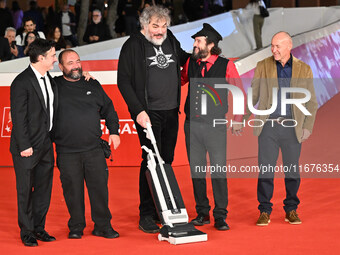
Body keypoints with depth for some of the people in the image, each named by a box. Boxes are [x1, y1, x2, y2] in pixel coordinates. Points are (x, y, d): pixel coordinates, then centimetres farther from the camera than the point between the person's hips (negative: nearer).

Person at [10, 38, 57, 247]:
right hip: (27, 147, -7)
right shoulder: (22, 82, -14)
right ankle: (27, 232, 14)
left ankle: (39, 228, 24)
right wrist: (24, 146, -17)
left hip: (46, 145, 7)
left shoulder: (50, 80, 10)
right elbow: (19, 117, -16)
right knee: (26, 191, 3)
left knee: (44, 189, 12)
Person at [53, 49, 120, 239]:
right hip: (67, 152, -2)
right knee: (73, 190, 3)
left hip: (94, 150, 2)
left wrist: (114, 131, 13)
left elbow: (108, 109, 21)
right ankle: (76, 227, 17)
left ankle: (103, 225, 11)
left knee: (99, 187, 1)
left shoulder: (93, 85, 13)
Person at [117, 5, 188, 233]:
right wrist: (138, 110, -16)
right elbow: (123, 81, -9)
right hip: (148, 112, -6)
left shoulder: (171, 41, 10)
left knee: (167, 160, 9)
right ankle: (146, 215, -4)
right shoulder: (133, 45, -6)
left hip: (171, 112, 6)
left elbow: (183, 59, 31)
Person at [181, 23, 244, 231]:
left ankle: (220, 216, 4)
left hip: (216, 126, -4)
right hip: (192, 124, 4)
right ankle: (202, 213, 17)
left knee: (219, 171, -4)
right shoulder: (190, 64, 8)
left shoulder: (226, 65, -3)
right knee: (196, 170, 7)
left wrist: (238, 120, 1)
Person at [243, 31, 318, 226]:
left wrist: (307, 127, -1)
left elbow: (311, 102, 7)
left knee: (293, 171, 6)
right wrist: (242, 119, 1)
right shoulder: (262, 67, 5)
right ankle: (265, 212, 8)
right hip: (268, 126, 0)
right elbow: (253, 96, 10)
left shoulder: (304, 70, 5)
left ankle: (291, 210, 19)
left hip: (293, 127, 0)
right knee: (265, 170, -1)